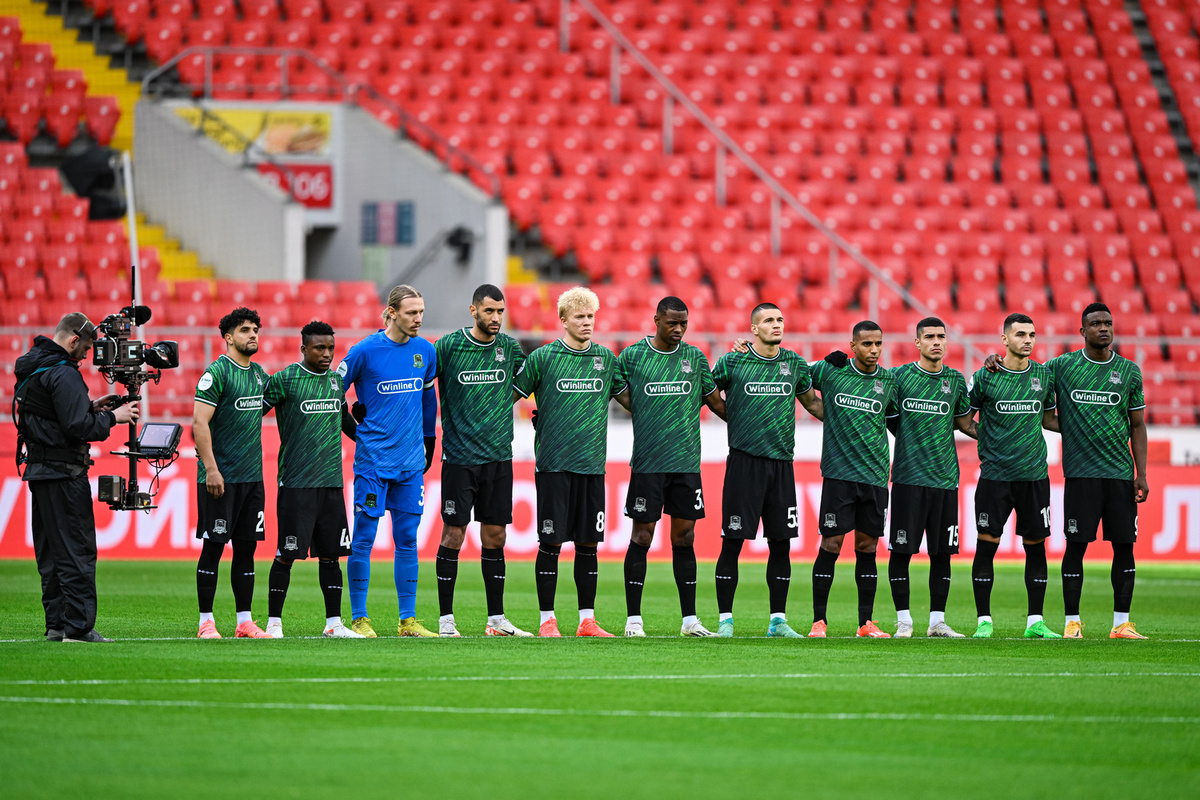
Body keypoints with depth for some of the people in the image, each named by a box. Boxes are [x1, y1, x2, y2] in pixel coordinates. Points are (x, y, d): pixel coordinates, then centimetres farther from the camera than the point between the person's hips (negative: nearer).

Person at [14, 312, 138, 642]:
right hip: (64, 473, -10)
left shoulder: (31, 368, 14)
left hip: (38, 472, 10)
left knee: (50, 552, 12)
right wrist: (112, 417, -7)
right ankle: (78, 626, -10)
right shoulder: (63, 374, -16)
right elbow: (78, 428, -21)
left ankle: (56, 624, 14)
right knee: (77, 551, -8)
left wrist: (90, 408, 16)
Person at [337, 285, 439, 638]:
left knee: (407, 539, 6)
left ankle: (408, 620, 10)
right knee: (363, 539, -2)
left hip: (411, 462, 5)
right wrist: (351, 423, -1)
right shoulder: (365, 351, -8)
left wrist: (429, 440, 22)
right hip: (373, 460, -5)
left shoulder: (425, 351, 7)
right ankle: (358, 619, 4)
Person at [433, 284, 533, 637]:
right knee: (453, 534, -4)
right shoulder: (448, 346, -5)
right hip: (459, 457, -3)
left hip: (499, 457, 4)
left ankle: (496, 619, 11)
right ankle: (446, 619, 2)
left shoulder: (509, 347, 6)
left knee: (494, 537, 6)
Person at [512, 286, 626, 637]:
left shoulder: (606, 358, 10)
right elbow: (509, 396, 3)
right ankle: (547, 620, 4)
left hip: (592, 464, 4)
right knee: (551, 543, -3)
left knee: (589, 544, 5)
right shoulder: (542, 357, -2)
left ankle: (587, 620, 10)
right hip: (553, 464, -4)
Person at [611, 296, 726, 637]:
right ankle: (633, 619, 3)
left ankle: (690, 620, 9)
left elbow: (715, 401, 19)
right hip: (647, 464, -3)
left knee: (684, 537, 5)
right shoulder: (632, 356, 0)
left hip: (687, 462, 3)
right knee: (642, 536, -3)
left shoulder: (694, 357, 9)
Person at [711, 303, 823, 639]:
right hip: (744, 460, -3)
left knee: (781, 543, 4)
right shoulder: (732, 362, 0)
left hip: (781, 463, 4)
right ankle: (725, 620, 3)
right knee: (732, 541, -4)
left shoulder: (795, 364, 10)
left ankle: (778, 620, 13)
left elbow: (812, 402, 25)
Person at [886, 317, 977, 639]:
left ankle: (937, 621, 10)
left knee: (942, 552, 3)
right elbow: (887, 419, 10)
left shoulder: (956, 380, 10)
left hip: (945, 478, 3)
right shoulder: (899, 376, 2)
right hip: (908, 476, -3)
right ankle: (904, 620, 5)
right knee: (901, 549, -3)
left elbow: (964, 422, 19)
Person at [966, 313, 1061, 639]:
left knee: (1036, 546, 3)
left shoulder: (1043, 375, 7)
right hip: (995, 474, -3)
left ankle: (1035, 621, 10)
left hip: (1034, 474, 3)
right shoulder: (985, 377, -2)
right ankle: (984, 621, 3)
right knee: (986, 544, -4)